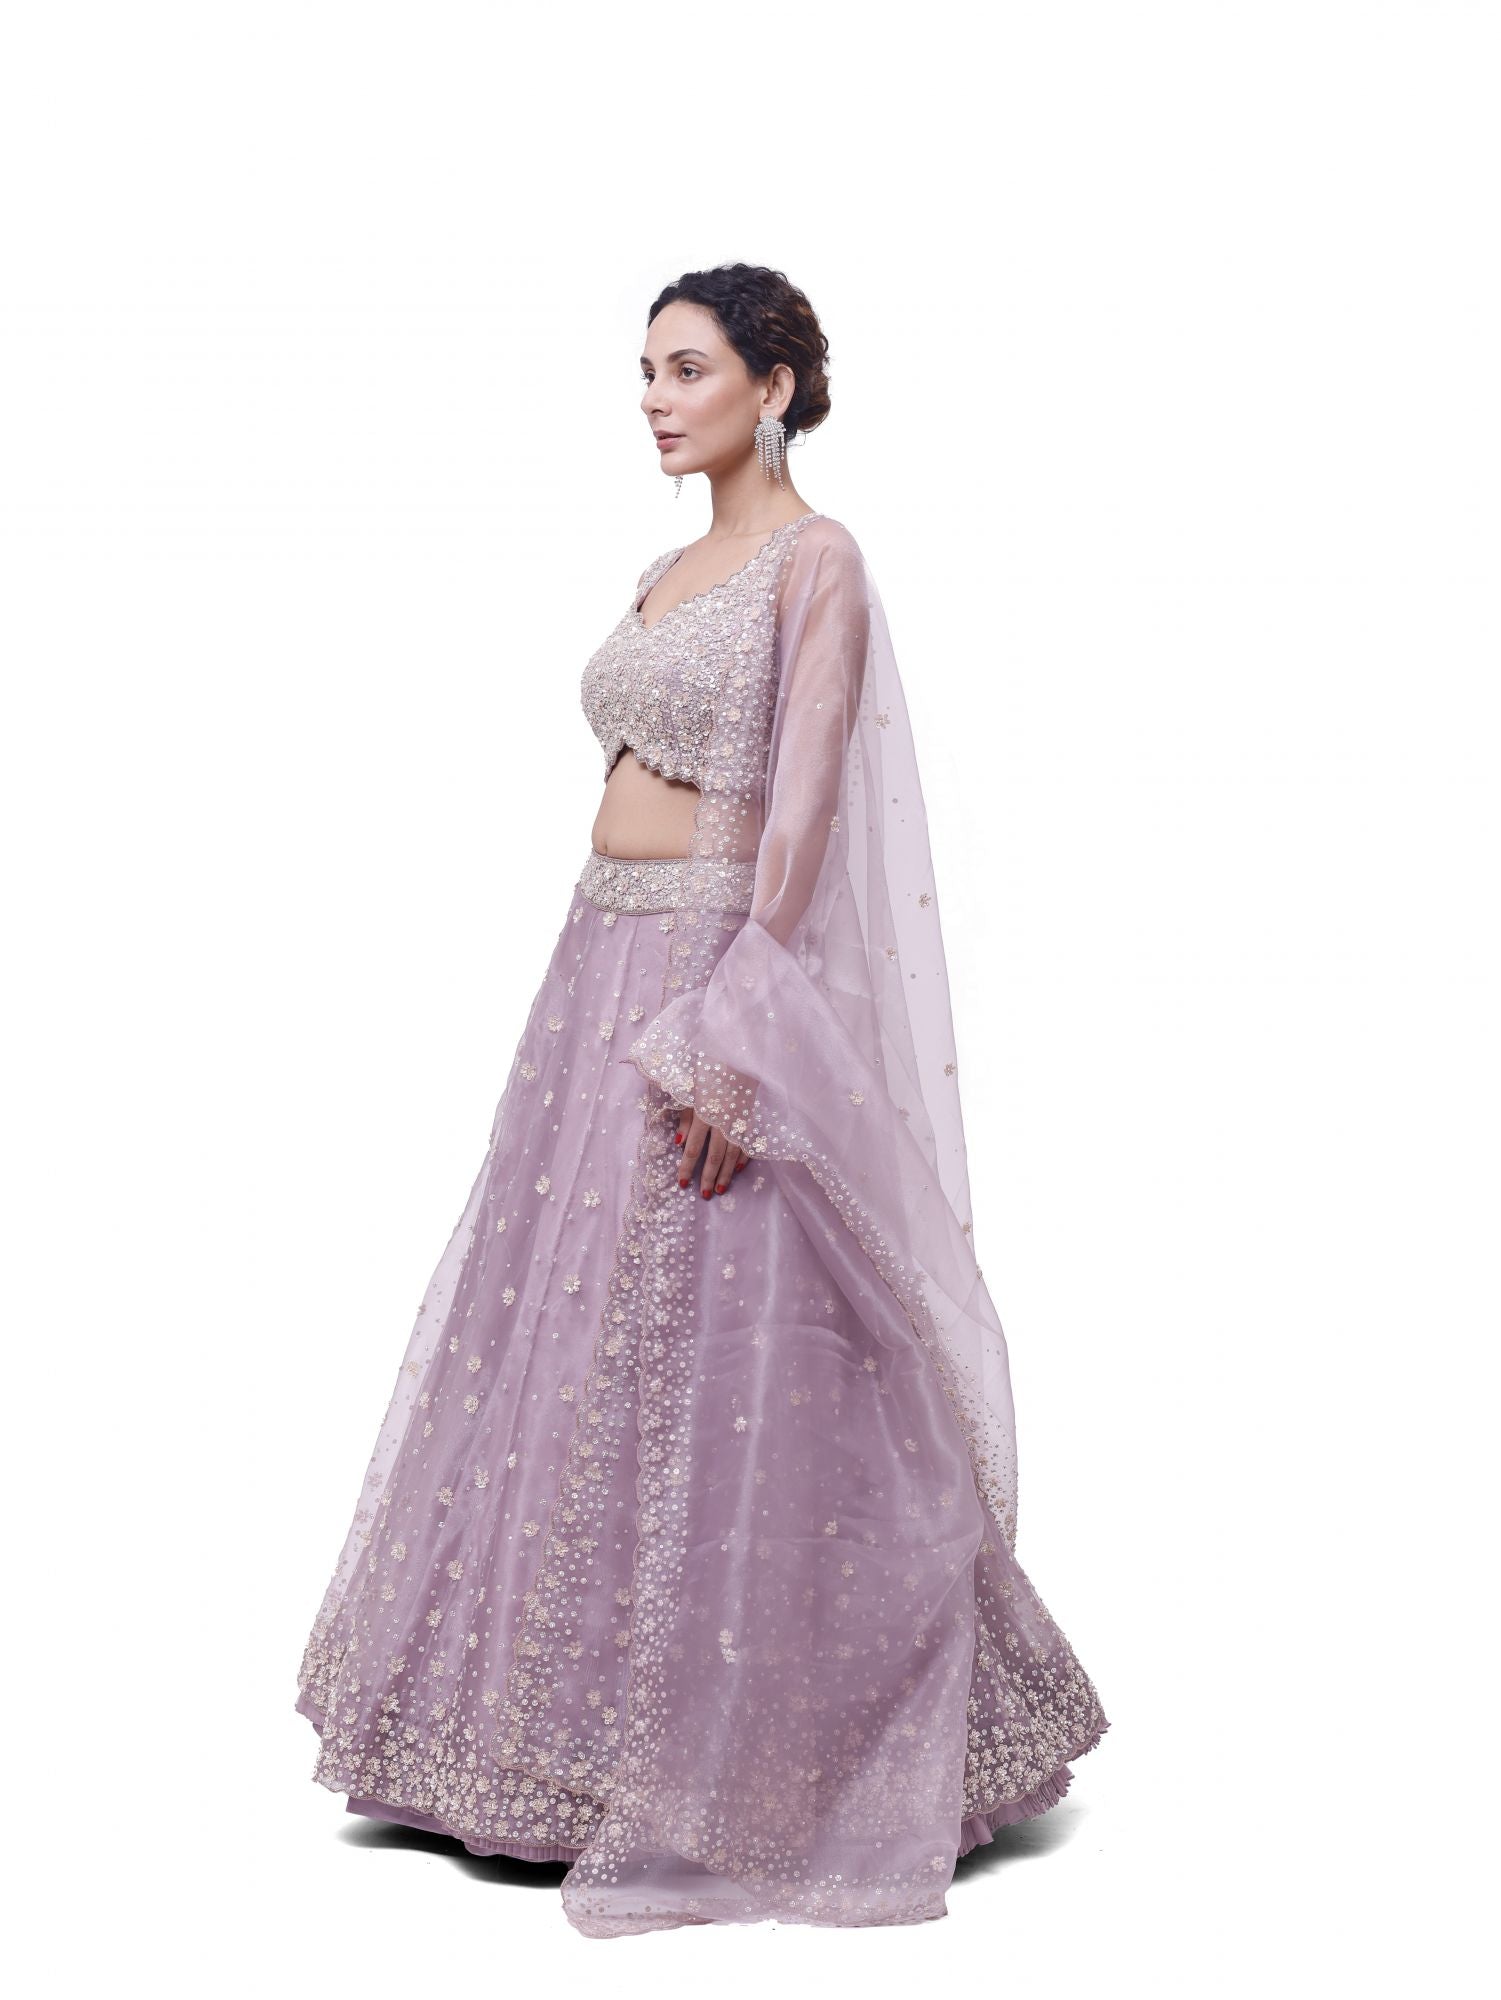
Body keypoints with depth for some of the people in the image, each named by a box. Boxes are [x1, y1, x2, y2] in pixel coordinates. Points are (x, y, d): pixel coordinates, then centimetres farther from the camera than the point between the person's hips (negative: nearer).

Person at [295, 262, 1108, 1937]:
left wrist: (735, 1038, -23)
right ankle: (571, 1728, 24)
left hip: (720, 972, -9)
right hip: (603, 966, 9)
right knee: (557, 1339, 11)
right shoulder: (668, 574, 17)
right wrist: (610, 998, 17)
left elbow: (803, 812, -17)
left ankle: (742, 1770, 10)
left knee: (720, 1368, -4)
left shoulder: (815, 561, -8)